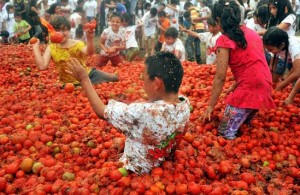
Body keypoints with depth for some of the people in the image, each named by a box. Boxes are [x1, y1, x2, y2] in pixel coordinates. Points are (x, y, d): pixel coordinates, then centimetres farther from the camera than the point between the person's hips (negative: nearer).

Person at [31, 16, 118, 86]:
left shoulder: (77, 43, -7)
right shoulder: (51, 48, -4)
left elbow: (89, 52, -29)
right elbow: (42, 66, -17)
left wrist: (90, 39, -48)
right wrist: (35, 47, -15)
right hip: (70, 84, 0)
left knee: (113, 78, -6)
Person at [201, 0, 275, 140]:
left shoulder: (224, 40, -9)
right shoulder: (252, 33, 14)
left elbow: (220, 77, -11)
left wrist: (211, 106, -3)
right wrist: (234, 87, 30)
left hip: (248, 90, -8)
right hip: (265, 88, 9)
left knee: (225, 133, 1)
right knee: (244, 127, 26)